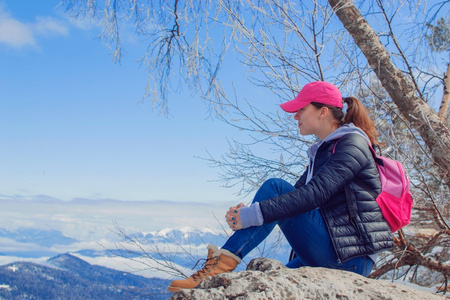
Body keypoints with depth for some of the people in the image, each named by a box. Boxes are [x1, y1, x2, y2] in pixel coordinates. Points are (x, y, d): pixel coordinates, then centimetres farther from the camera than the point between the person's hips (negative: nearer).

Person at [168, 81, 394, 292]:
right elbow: (295, 194, 13)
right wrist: (248, 212, -2)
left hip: (349, 257, -9)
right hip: (333, 256, 9)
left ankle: (223, 263, -23)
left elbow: (314, 194, -25)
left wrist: (255, 215, -27)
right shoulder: (323, 150, 19)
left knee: (274, 188, -19)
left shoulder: (353, 145, -10)